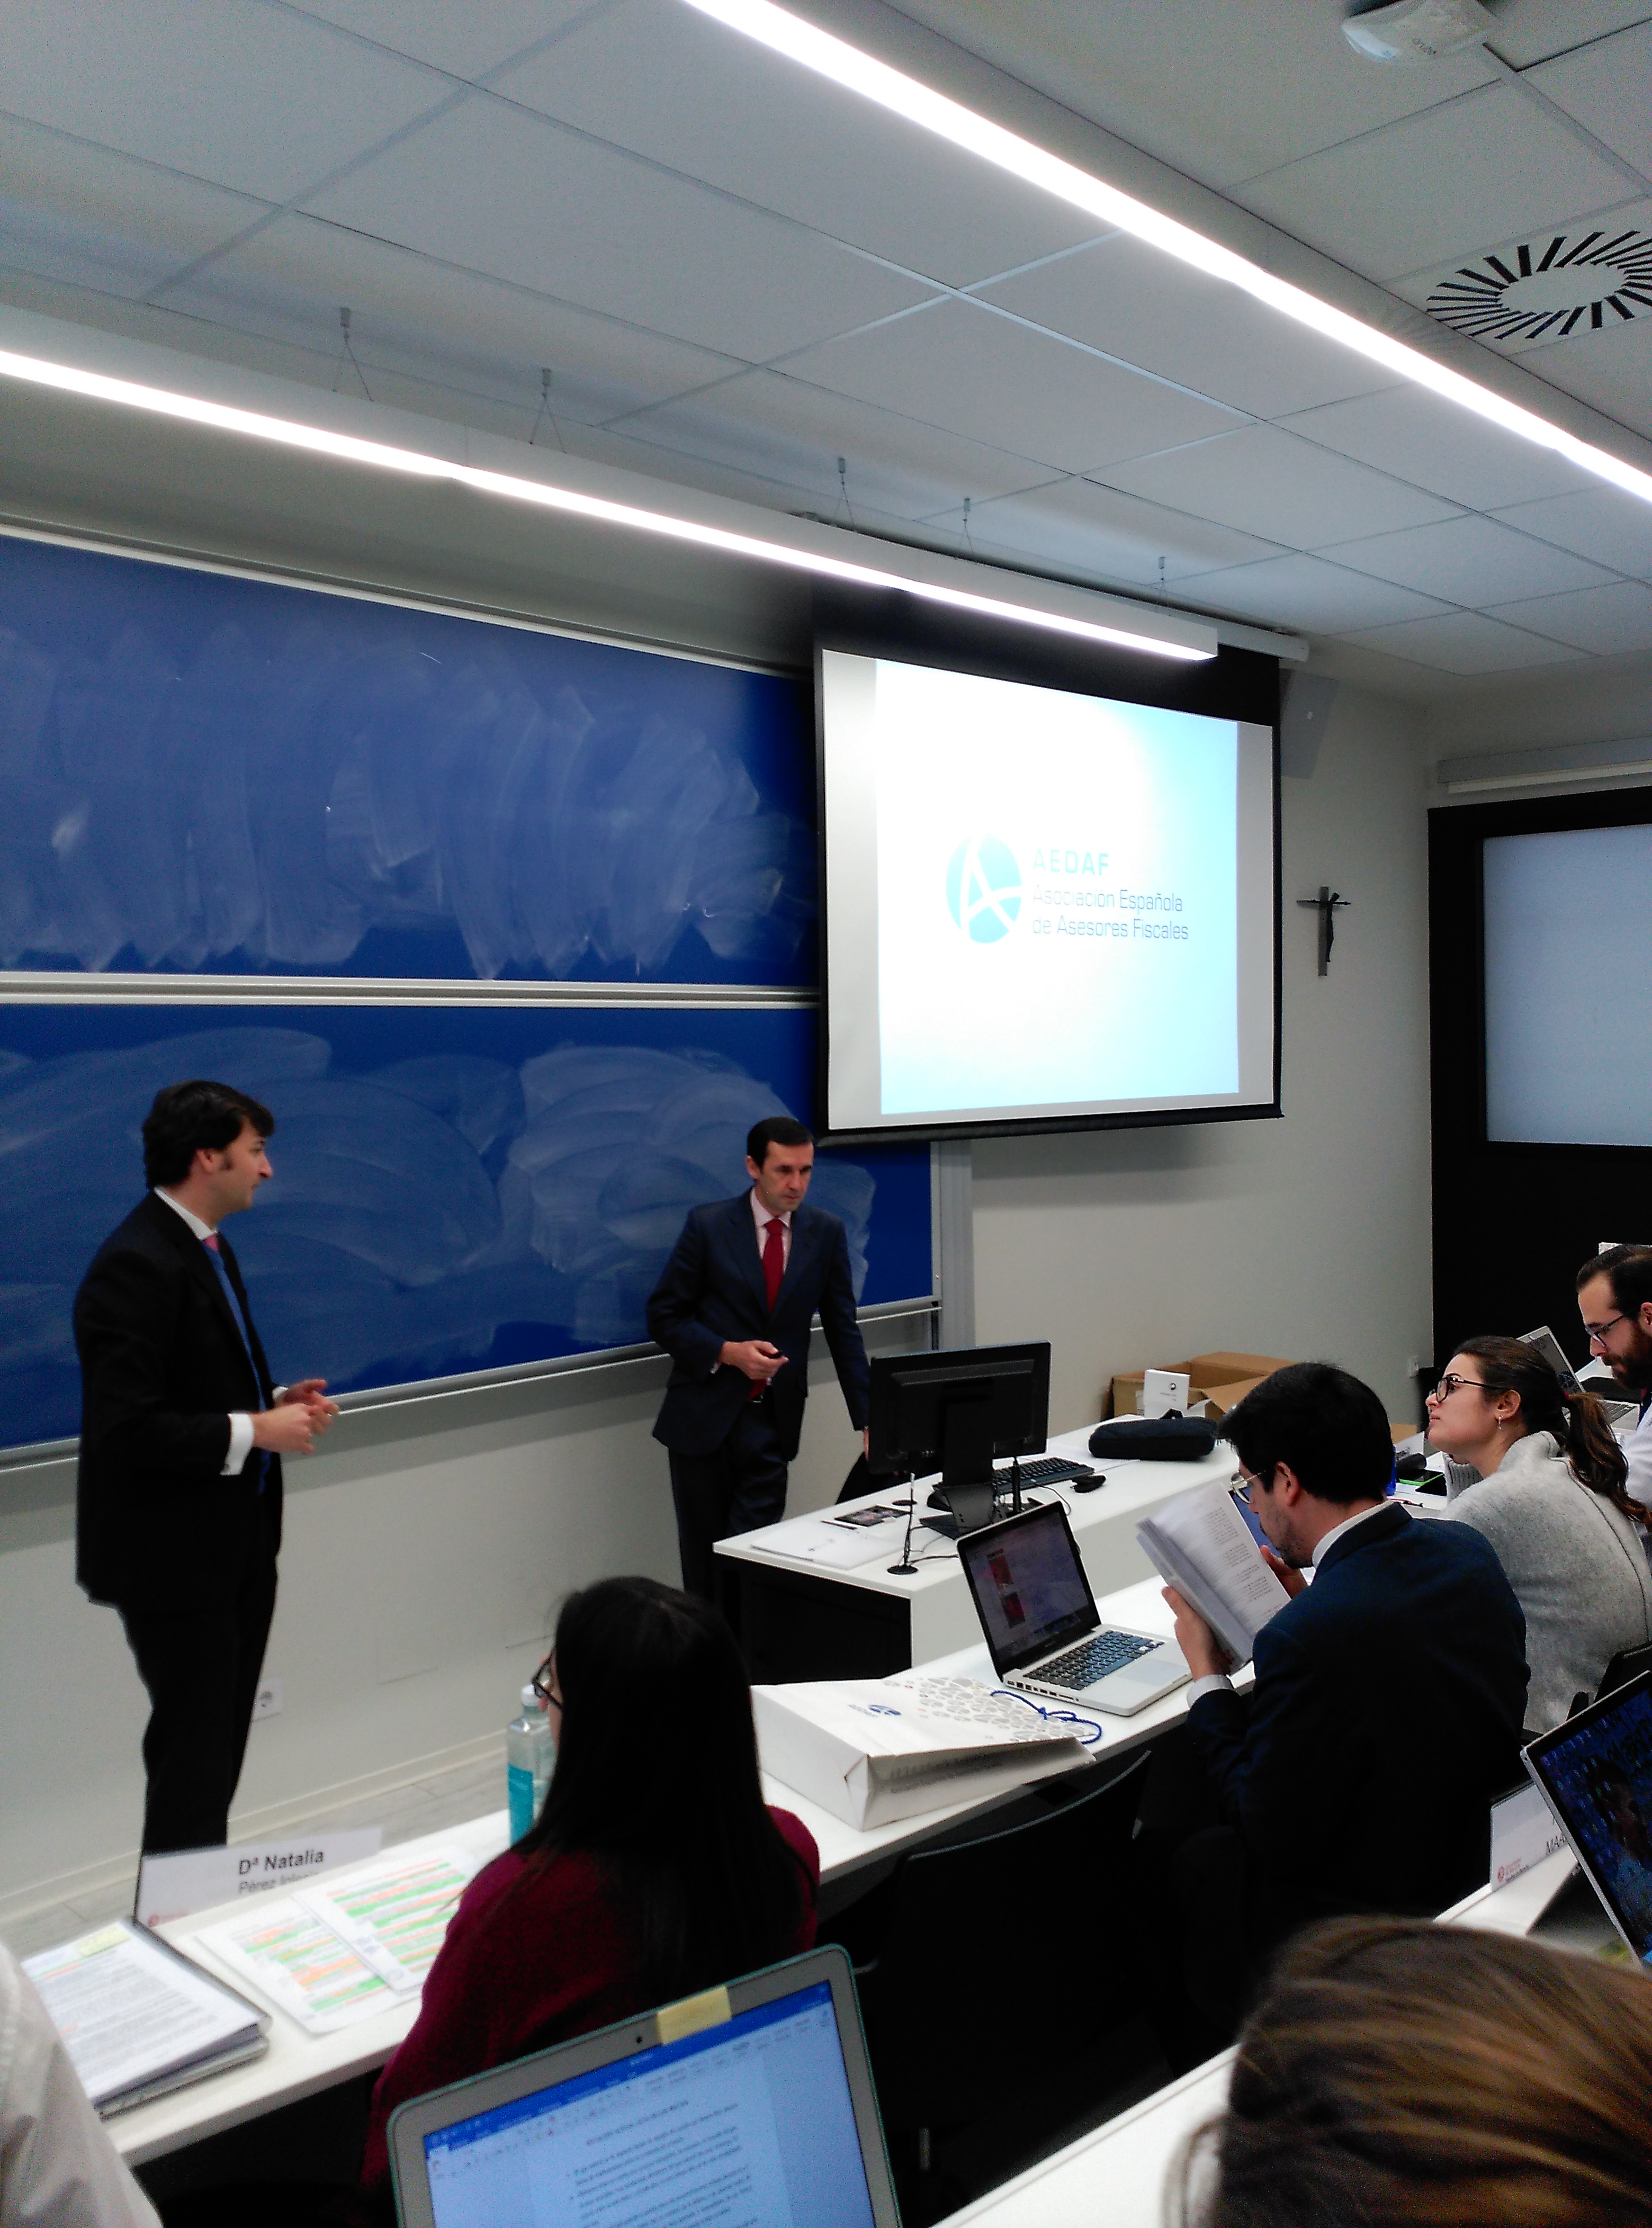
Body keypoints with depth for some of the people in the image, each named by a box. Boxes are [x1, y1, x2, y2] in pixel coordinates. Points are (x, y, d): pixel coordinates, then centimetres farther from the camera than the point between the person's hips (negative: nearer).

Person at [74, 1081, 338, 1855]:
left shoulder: (204, 1246, 10)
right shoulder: (135, 1266, -22)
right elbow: (123, 1428, -28)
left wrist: (275, 1401, 2)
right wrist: (254, 1431, -22)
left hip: (234, 1543, 10)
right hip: (173, 1554, -10)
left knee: (222, 1739, 19)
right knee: (194, 1743, 2)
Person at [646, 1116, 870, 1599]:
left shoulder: (826, 1232, 3)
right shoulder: (708, 1225, -5)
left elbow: (843, 1329, 6)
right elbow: (664, 1317, -2)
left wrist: (867, 1420, 0)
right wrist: (728, 1352, -17)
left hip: (772, 1419, 1)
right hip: (705, 1413, -1)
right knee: (704, 1557, 6)